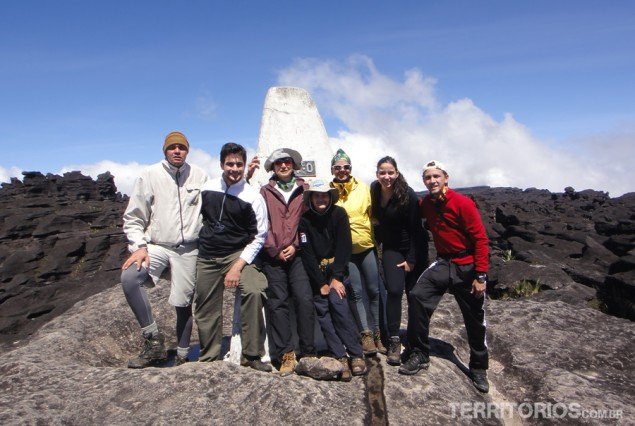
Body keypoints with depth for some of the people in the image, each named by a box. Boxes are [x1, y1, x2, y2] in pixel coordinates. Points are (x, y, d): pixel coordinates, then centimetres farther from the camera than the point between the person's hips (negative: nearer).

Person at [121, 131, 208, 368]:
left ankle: (182, 356, 25)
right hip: (156, 246, 0)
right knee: (129, 278, -26)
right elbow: (133, 217, 2)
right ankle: (154, 340, -12)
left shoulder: (199, 176, 3)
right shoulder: (150, 175, 0)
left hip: (188, 249, 0)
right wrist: (139, 246, -9)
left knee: (183, 304, 5)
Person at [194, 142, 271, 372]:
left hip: (238, 254, -3)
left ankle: (251, 355, -11)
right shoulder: (207, 188, 2)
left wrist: (238, 266, -15)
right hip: (207, 257, 3)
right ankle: (209, 358, 30)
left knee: (253, 291, -26)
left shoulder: (253, 197, -9)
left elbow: (259, 235, -8)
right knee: (206, 310, 8)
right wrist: (197, 246, 16)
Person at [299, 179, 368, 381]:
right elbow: (307, 255, -8)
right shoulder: (305, 220, -5)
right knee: (322, 311, -9)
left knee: (338, 304, -17)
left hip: (336, 269, -1)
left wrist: (336, 278, -14)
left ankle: (357, 355, -11)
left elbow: (344, 247, -8)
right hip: (316, 273, 1)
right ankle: (340, 357, -5)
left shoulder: (339, 214, -5)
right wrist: (321, 283, -12)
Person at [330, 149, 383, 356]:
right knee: (356, 292, 2)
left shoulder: (363, 188, 2)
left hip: (367, 246, 1)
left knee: (374, 291, 6)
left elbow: (374, 214, 7)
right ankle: (366, 334, 15)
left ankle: (376, 333, 22)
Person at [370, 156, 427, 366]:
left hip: (413, 248, -3)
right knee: (395, 290, -13)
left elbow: (415, 229, -16)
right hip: (391, 248, 3)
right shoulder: (374, 191, -5)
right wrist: (377, 241, 6)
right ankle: (394, 341, -2)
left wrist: (411, 259, -15)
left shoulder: (408, 195, -19)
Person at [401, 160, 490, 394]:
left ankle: (478, 368, 29)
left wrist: (481, 276, -17)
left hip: (467, 267, -3)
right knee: (417, 296, -17)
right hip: (443, 263, 4)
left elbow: (480, 239, -16)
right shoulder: (425, 204, -1)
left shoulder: (463, 203, -16)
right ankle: (420, 354, -2)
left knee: (475, 320, 8)